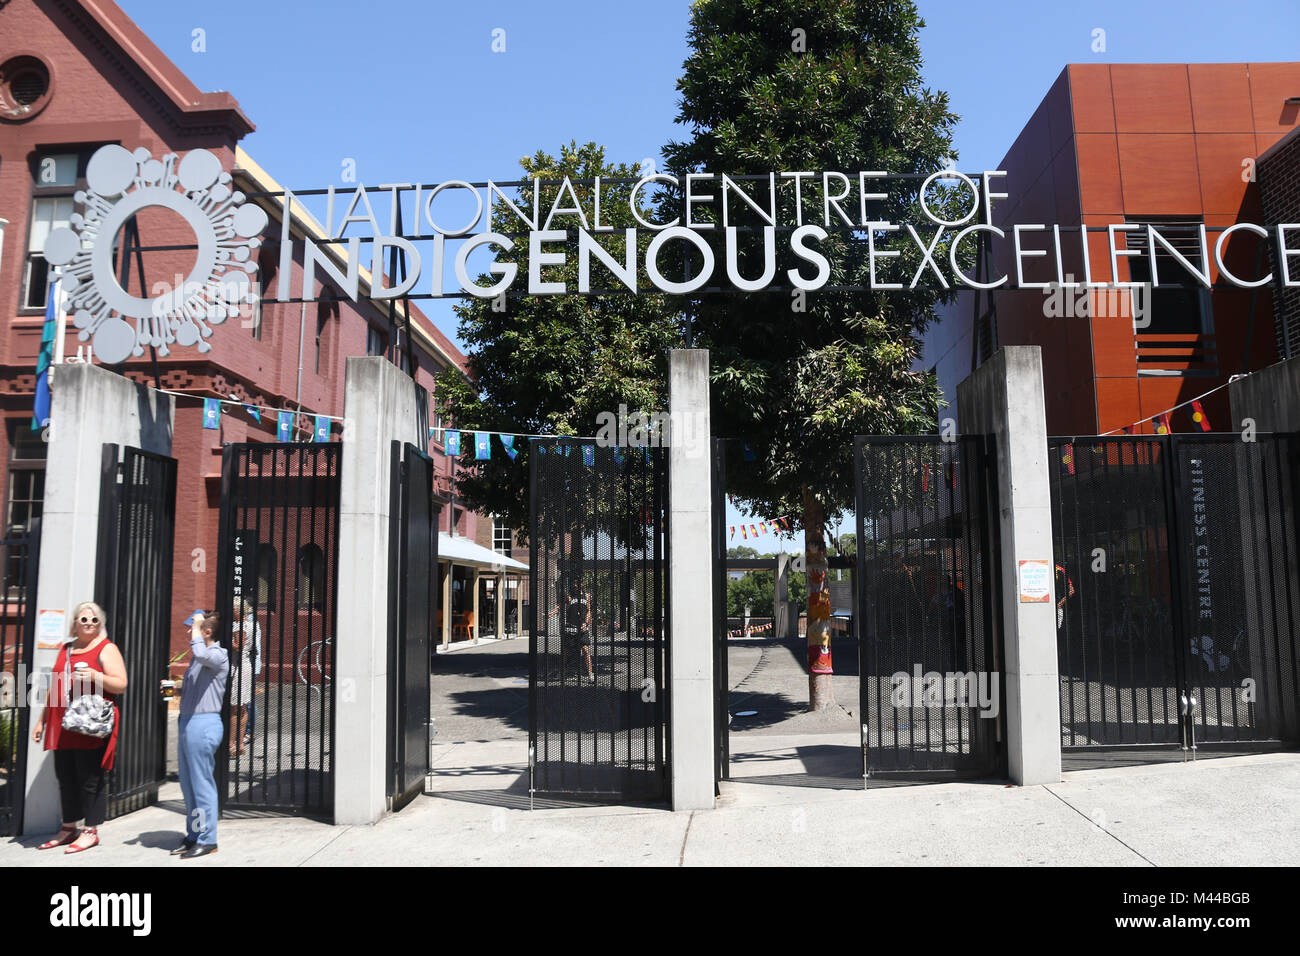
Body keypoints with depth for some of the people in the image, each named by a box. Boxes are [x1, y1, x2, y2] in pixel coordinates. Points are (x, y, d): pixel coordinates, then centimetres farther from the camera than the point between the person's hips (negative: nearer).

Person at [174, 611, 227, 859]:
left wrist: (196, 625, -19)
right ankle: (193, 837, 24)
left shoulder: (218, 655, -10)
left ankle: (207, 840, 4)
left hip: (203, 723, -10)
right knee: (188, 784, 14)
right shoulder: (197, 658, 18)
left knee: (202, 784, -4)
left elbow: (201, 653, -35)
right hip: (187, 722, 10)